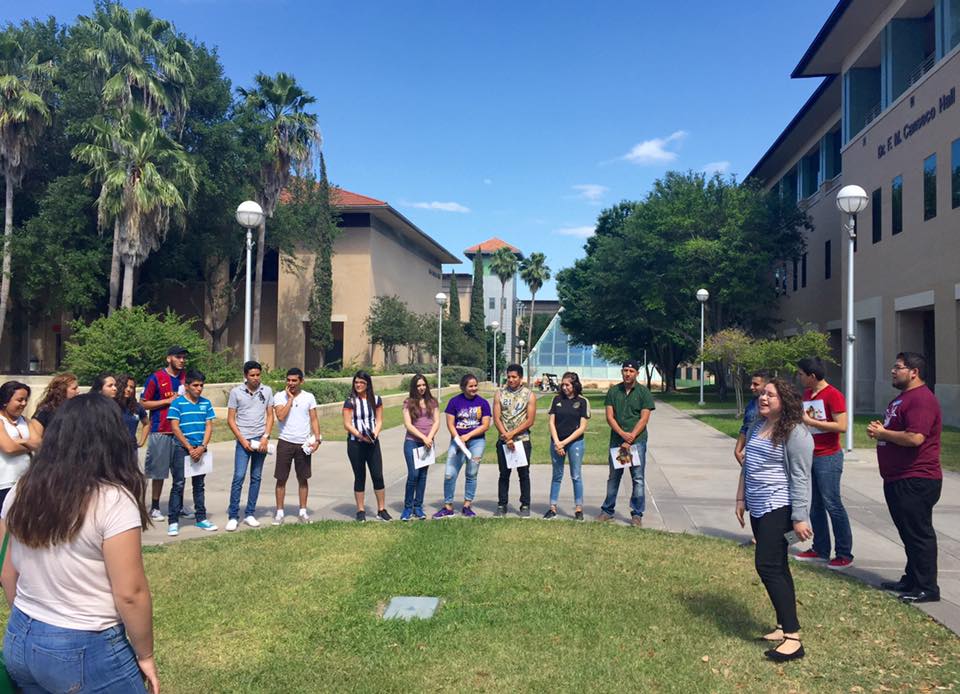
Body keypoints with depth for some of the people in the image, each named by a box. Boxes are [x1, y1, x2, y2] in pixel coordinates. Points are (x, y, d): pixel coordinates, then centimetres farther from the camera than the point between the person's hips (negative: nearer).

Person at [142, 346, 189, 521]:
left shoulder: (186, 376, 9)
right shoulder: (156, 378, -5)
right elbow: (143, 403, -5)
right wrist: (168, 401, -12)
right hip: (161, 432, -4)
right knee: (158, 471, 3)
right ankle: (155, 507, 14)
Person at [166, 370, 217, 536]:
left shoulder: (206, 403, 6)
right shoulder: (177, 403, -5)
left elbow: (209, 426, 5)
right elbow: (175, 428, -9)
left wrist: (202, 447, -8)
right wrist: (190, 448, -11)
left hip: (200, 449, 4)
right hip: (182, 449, -4)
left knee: (199, 485, 12)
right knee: (178, 485, -3)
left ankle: (201, 518, 19)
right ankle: (173, 521, 3)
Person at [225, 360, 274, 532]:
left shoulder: (267, 391, 4)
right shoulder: (236, 392, -2)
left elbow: (270, 416, 6)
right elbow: (230, 419, 0)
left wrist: (265, 437, -6)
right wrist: (242, 440, -8)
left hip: (261, 440, 3)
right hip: (243, 440, -2)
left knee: (256, 478, 7)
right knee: (239, 477, -8)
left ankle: (250, 514, 15)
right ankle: (233, 516, 0)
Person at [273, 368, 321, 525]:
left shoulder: (309, 397, 3)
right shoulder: (280, 396, -3)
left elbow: (314, 420, 3)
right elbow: (281, 417, -17)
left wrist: (317, 439, -8)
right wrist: (290, 398, -14)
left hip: (303, 444, 2)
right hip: (285, 443, -1)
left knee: (303, 479, 8)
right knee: (281, 479, 3)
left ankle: (303, 511, 18)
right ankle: (279, 512, 12)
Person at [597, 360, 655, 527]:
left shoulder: (643, 393, 0)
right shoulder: (613, 391, 7)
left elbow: (644, 419, -6)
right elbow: (609, 416, 2)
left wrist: (630, 439, -13)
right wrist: (623, 434, -14)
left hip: (637, 441, -3)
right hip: (616, 441, 3)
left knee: (638, 478, -1)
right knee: (613, 477, 11)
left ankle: (637, 514, 7)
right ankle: (607, 511, 21)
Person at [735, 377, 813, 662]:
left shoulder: (795, 433, -13)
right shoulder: (756, 427, 11)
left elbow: (800, 478, -16)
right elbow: (746, 465, 18)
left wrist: (800, 518, -18)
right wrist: (741, 499, 16)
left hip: (778, 508, -8)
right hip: (758, 508, 8)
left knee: (768, 566, -13)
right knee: (777, 567, 14)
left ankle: (793, 637, -8)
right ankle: (784, 626, 24)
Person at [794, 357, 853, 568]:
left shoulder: (833, 395, -13)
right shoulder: (807, 394, 12)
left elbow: (842, 426, -21)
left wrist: (810, 421, -19)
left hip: (828, 457, -8)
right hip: (809, 455, 8)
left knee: (832, 504, -5)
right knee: (815, 505, 12)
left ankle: (844, 554, 4)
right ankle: (820, 550, 20)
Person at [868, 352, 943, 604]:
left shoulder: (921, 399, -18)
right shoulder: (902, 398, 17)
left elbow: (915, 437, -29)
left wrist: (882, 433, -14)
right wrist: (880, 430, 6)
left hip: (916, 481, -11)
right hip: (898, 479, 11)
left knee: (919, 534, -2)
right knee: (909, 533, 18)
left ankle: (927, 588, 7)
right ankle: (911, 580, 28)